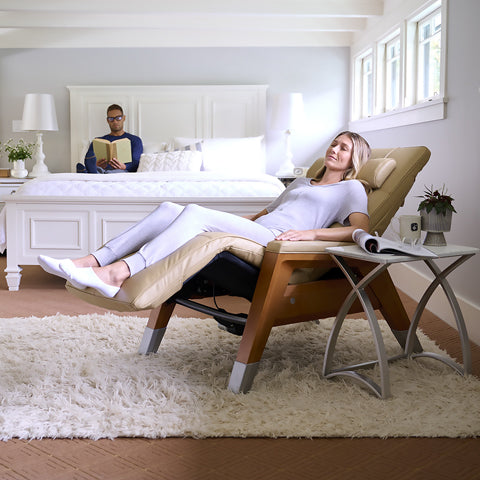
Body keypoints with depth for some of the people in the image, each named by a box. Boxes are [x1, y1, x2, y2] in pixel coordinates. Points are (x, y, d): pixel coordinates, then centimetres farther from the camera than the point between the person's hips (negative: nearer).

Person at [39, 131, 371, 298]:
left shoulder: (351, 188, 14)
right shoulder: (302, 182, 38)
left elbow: (361, 231, -4)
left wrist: (311, 232, -16)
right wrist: (230, 222, 23)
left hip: (275, 240, -7)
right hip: (254, 230, 7)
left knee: (195, 213, -32)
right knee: (169, 209, -16)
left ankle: (118, 273, -46)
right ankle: (91, 263, -28)